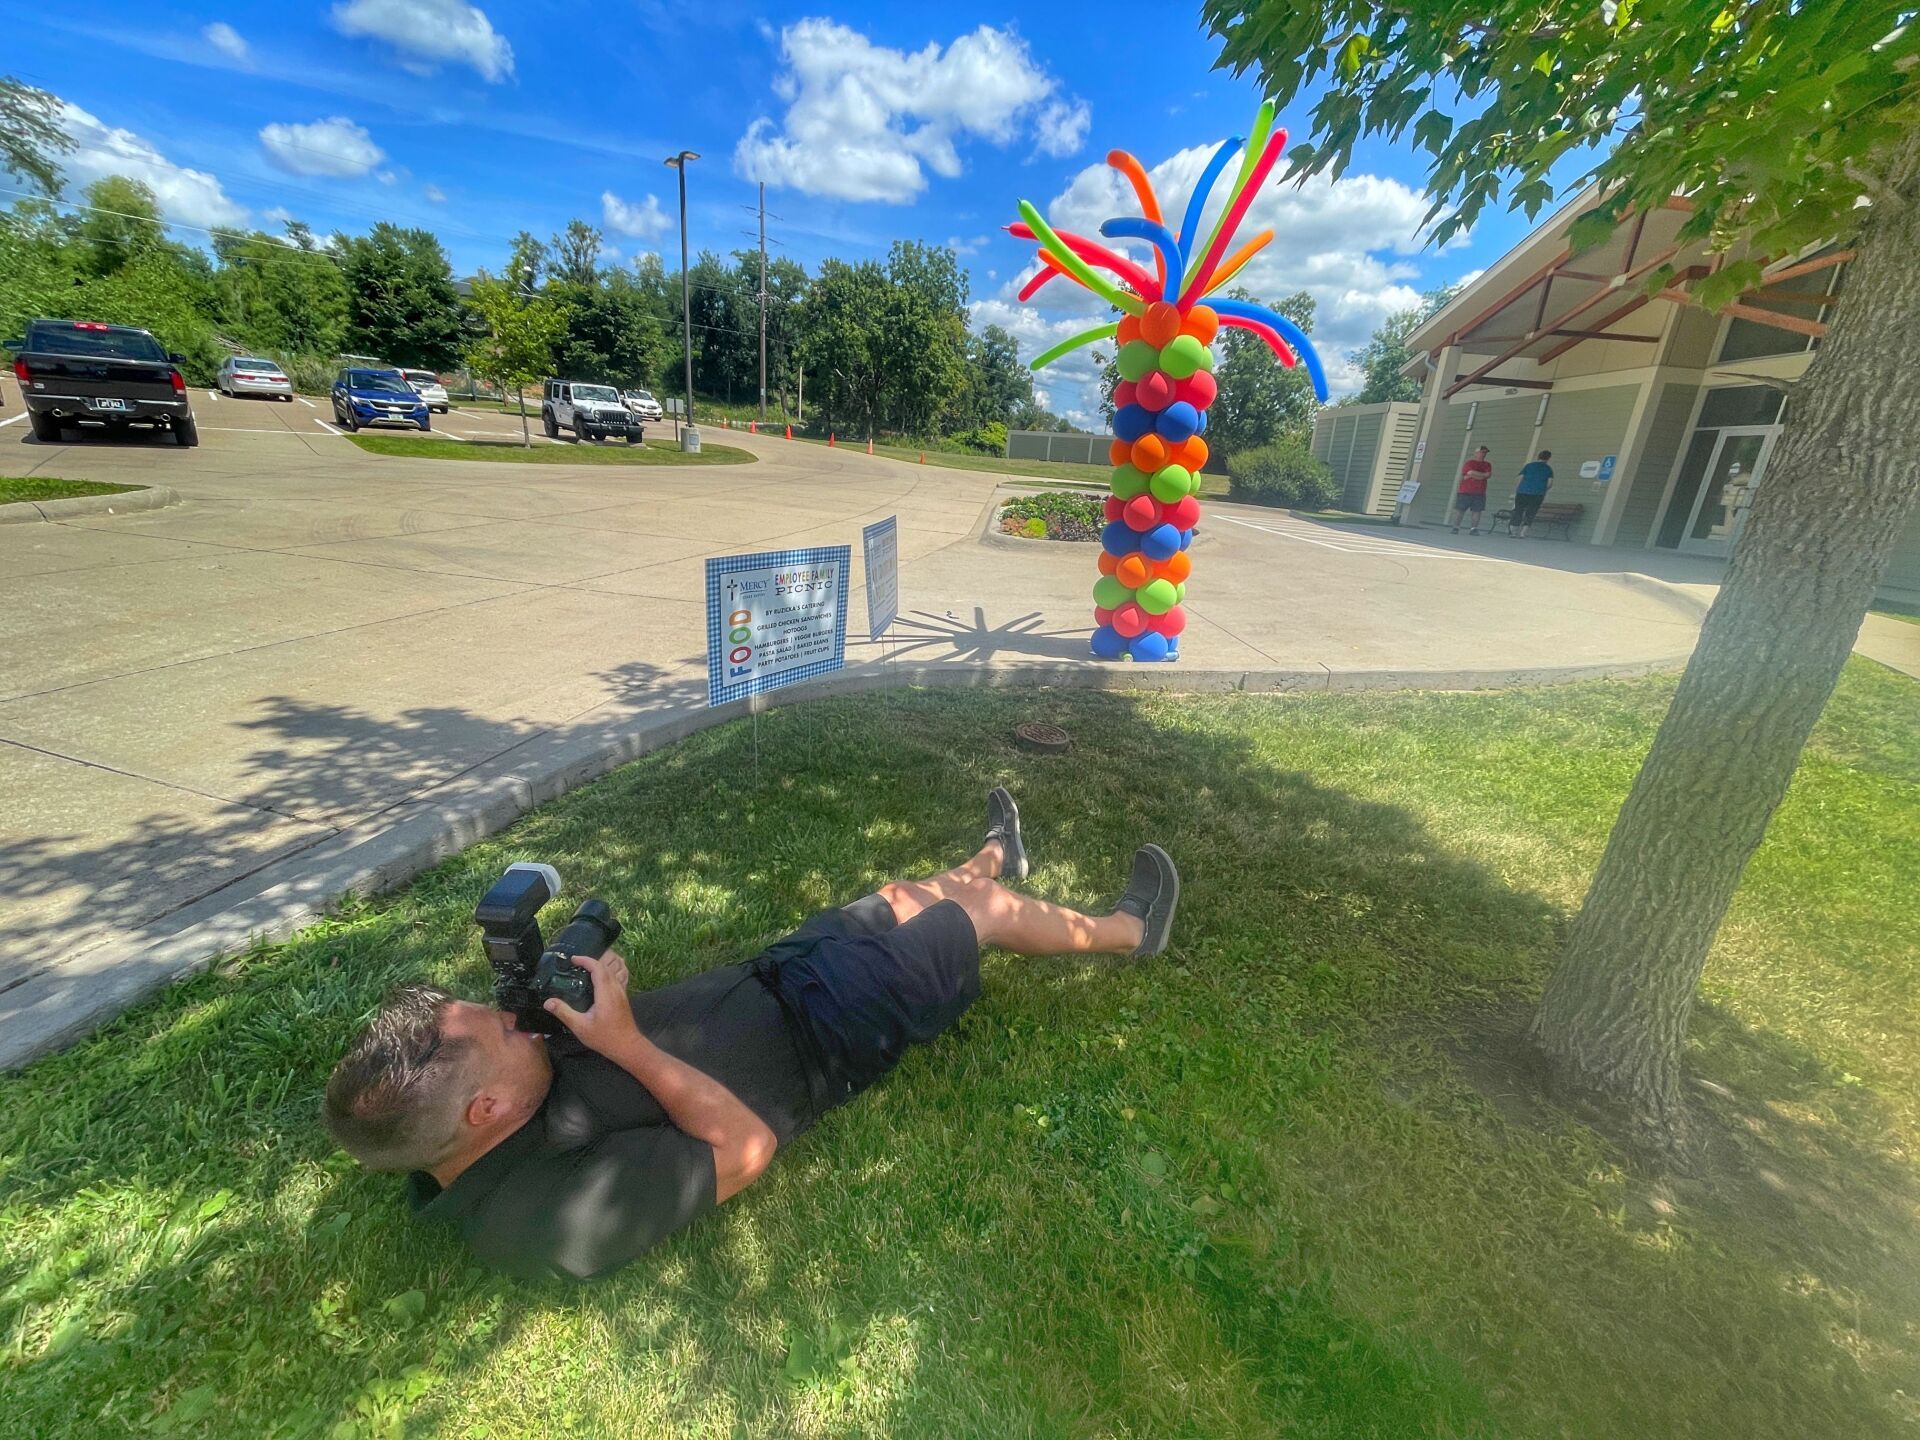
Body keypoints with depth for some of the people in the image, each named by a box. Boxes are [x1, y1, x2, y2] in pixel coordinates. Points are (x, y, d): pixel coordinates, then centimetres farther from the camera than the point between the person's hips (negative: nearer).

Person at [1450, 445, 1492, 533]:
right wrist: (1483, 475, -4)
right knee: (1460, 510, -4)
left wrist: (1473, 475, -9)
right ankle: (1455, 528, 2)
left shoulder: (1487, 464, 14)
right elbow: (1471, 472, -13)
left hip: (1479, 493, 3)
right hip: (1465, 492, -3)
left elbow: (1489, 475, -2)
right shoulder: (1469, 463, 4)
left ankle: (1474, 529, -1)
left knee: (1477, 511, -2)